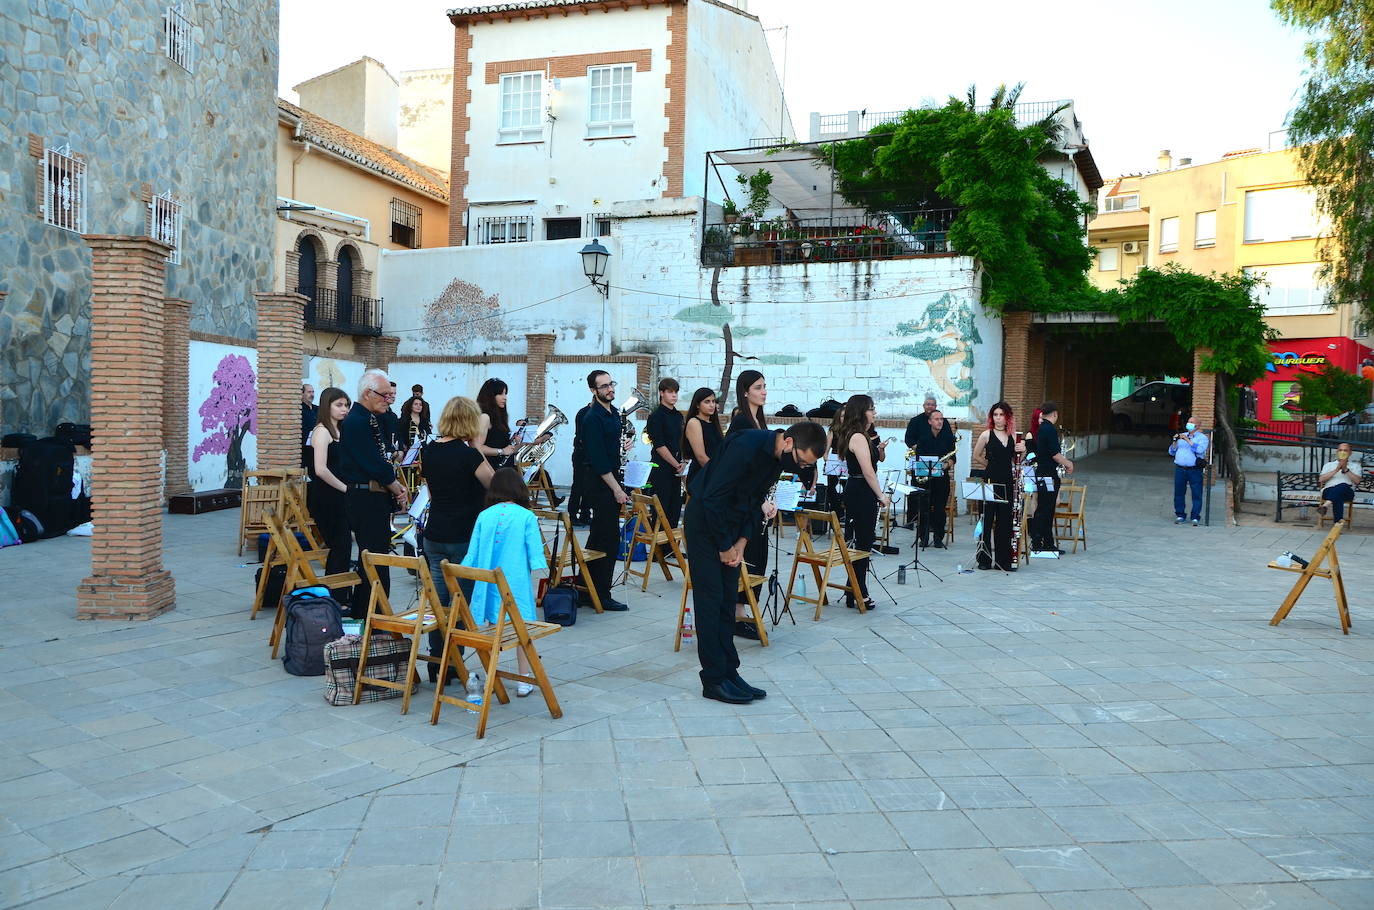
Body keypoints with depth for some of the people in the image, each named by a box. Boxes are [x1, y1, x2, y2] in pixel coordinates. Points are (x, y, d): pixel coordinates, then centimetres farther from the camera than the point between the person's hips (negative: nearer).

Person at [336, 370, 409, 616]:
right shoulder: (356, 422, -16)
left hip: (375, 498, 11)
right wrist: (397, 489, -8)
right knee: (377, 561, -6)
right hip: (365, 500, -11)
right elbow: (374, 464, -21)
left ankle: (360, 615, 27)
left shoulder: (369, 419, 16)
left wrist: (395, 485, 3)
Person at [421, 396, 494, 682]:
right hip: (464, 539, -6)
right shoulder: (468, 455, -16)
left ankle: (435, 665, 19)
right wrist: (477, 449, 0)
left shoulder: (428, 452, 5)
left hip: (434, 537, 6)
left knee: (437, 601, 12)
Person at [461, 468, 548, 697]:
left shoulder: (484, 516, 2)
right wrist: (535, 585, 0)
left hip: (490, 582, 3)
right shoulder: (526, 517, -6)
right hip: (517, 583, -3)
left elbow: (472, 554, 7)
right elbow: (535, 556, -8)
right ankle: (524, 681, 11)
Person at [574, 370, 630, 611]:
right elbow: (597, 458, -20)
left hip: (611, 479, 9)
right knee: (609, 538, -6)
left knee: (599, 537, 15)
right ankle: (602, 595, 1)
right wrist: (616, 488, -20)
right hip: (600, 483, -9)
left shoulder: (614, 413, 13)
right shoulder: (592, 418, -16)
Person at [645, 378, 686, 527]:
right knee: (661, 508, -4)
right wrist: (677, 465, -12)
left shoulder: (678, 415, 13)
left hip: (676, 469, 7)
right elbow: (659, 446, -14)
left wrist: (682, 463, 6)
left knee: (676, 506, 10)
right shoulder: (656, 416, -10)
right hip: (661, 469, -7)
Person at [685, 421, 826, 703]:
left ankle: (728, 672, 14)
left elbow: (754, 499, 9)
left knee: (728, 602, 8)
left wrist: (741, 542, -3)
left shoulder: (779, 457, -1)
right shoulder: (746, 447, -28)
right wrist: (725, 546, -16)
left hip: (731, 523, 8)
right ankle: (714, 680, 1)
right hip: (705, 520, -8)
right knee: (710, 600, -5)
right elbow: (712, 497, -26)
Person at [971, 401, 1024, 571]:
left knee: (1005, 521, 6)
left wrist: (1022, 451, -1)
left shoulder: (1013, 435, 10)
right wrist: (992, 462, 6)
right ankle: (984, 559, 4)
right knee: (987, 519, -3)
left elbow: (1014, 459, 18)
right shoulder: (987, 435, -2)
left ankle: (1003, 560, 12)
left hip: (1007, 482, 4)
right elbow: (976, 456, 7)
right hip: (990, 480, -4)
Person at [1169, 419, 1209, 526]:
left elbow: (1200, 449, -16)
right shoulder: (1181, 436, 17)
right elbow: (1172, 452, 16)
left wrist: (1187, 440, -18)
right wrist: (1175, 442, -2)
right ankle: (1180, 516, 15)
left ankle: (1195, 517, 2)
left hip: (1194, 470, -4)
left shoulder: (1202, 437, 4)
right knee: (1179, 493, 5)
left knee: (1197, 494, -4)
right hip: (1180, 469, 4)